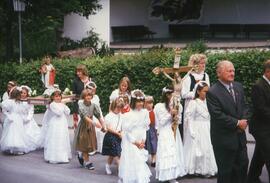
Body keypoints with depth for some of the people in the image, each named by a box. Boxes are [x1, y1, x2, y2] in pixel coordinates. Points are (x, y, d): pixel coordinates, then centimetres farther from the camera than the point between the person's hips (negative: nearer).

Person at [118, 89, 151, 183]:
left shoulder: (145, 112, 0)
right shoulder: (129, 114, -15)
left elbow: (145, 127, 7)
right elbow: (126, 130, -12)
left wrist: (143, 140, 0)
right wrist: (134, 142, -9)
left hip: (140, 142, 5)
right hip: (130, 142, -5)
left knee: (141, 160, 7)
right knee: (131, 161, -2)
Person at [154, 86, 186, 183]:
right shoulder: (159, 106, -7)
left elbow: (179, 120, 13)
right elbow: (162, 122, -10)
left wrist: (177, 117, -8)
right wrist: (170, 114, -15)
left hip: (174, 132, 6)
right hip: (165, 133, -6)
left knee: (175, 153, 5)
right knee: (167, 154, -8)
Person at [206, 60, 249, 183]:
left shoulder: (238, 87, 6)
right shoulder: (212, 92, -17)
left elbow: (244, 106, 12)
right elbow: (218, 115, -21)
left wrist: (244, 121, -7)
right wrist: (237, 123, -16)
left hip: (240, 136, 7)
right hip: (224, 139, -7)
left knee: (243, 165, 15)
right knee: (225, 171, 7)